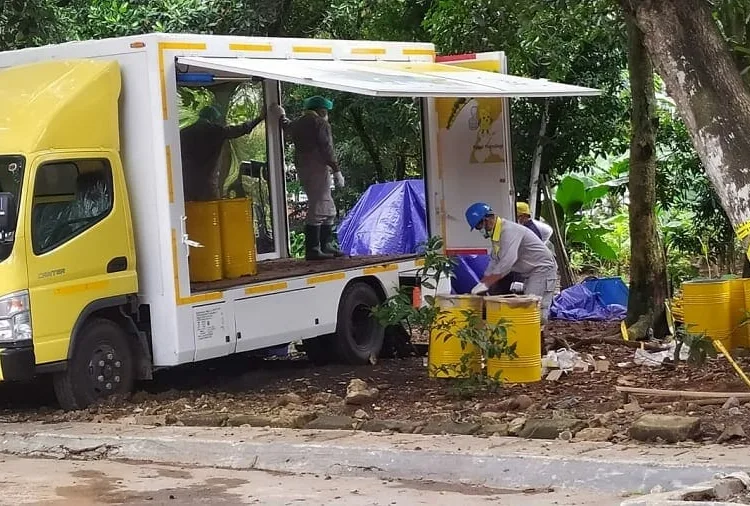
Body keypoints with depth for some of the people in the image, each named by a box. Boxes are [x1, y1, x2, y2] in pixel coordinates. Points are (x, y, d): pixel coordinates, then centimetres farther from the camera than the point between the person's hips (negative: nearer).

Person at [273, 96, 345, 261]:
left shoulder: (297, 124, 16)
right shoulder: (321, 124, -7)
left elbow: (288, 127, 40)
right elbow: (327, 149, -15)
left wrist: (282, 116, 61)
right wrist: (336, 171, -14)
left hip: (302, 168, 9)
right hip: (318, 168, -9)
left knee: (328, 210, 15)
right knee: (318, 209, -11)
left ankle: (326, 246, 16)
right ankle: (312, 250, -16)